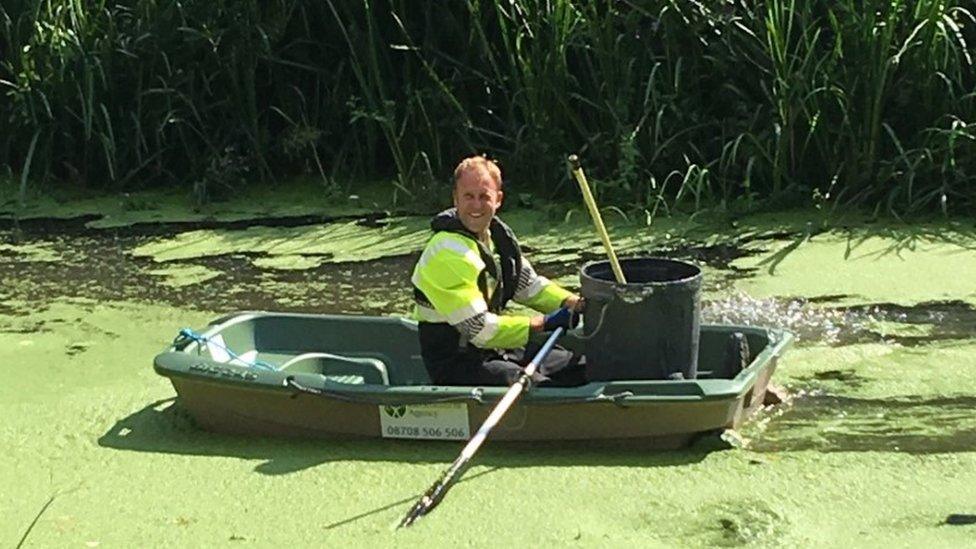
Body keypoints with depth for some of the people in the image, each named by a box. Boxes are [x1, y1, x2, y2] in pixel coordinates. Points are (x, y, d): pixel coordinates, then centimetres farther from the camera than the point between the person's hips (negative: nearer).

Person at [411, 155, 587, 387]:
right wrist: (545, 323, -21)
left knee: (579, 366, 10)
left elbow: (529, 285, 14)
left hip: (496, 347, 9)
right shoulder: (447, 254, -24)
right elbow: (480, 329, -25)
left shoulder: (498, 234, 4)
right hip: (456, 363, -9)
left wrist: (576, 304, -4)